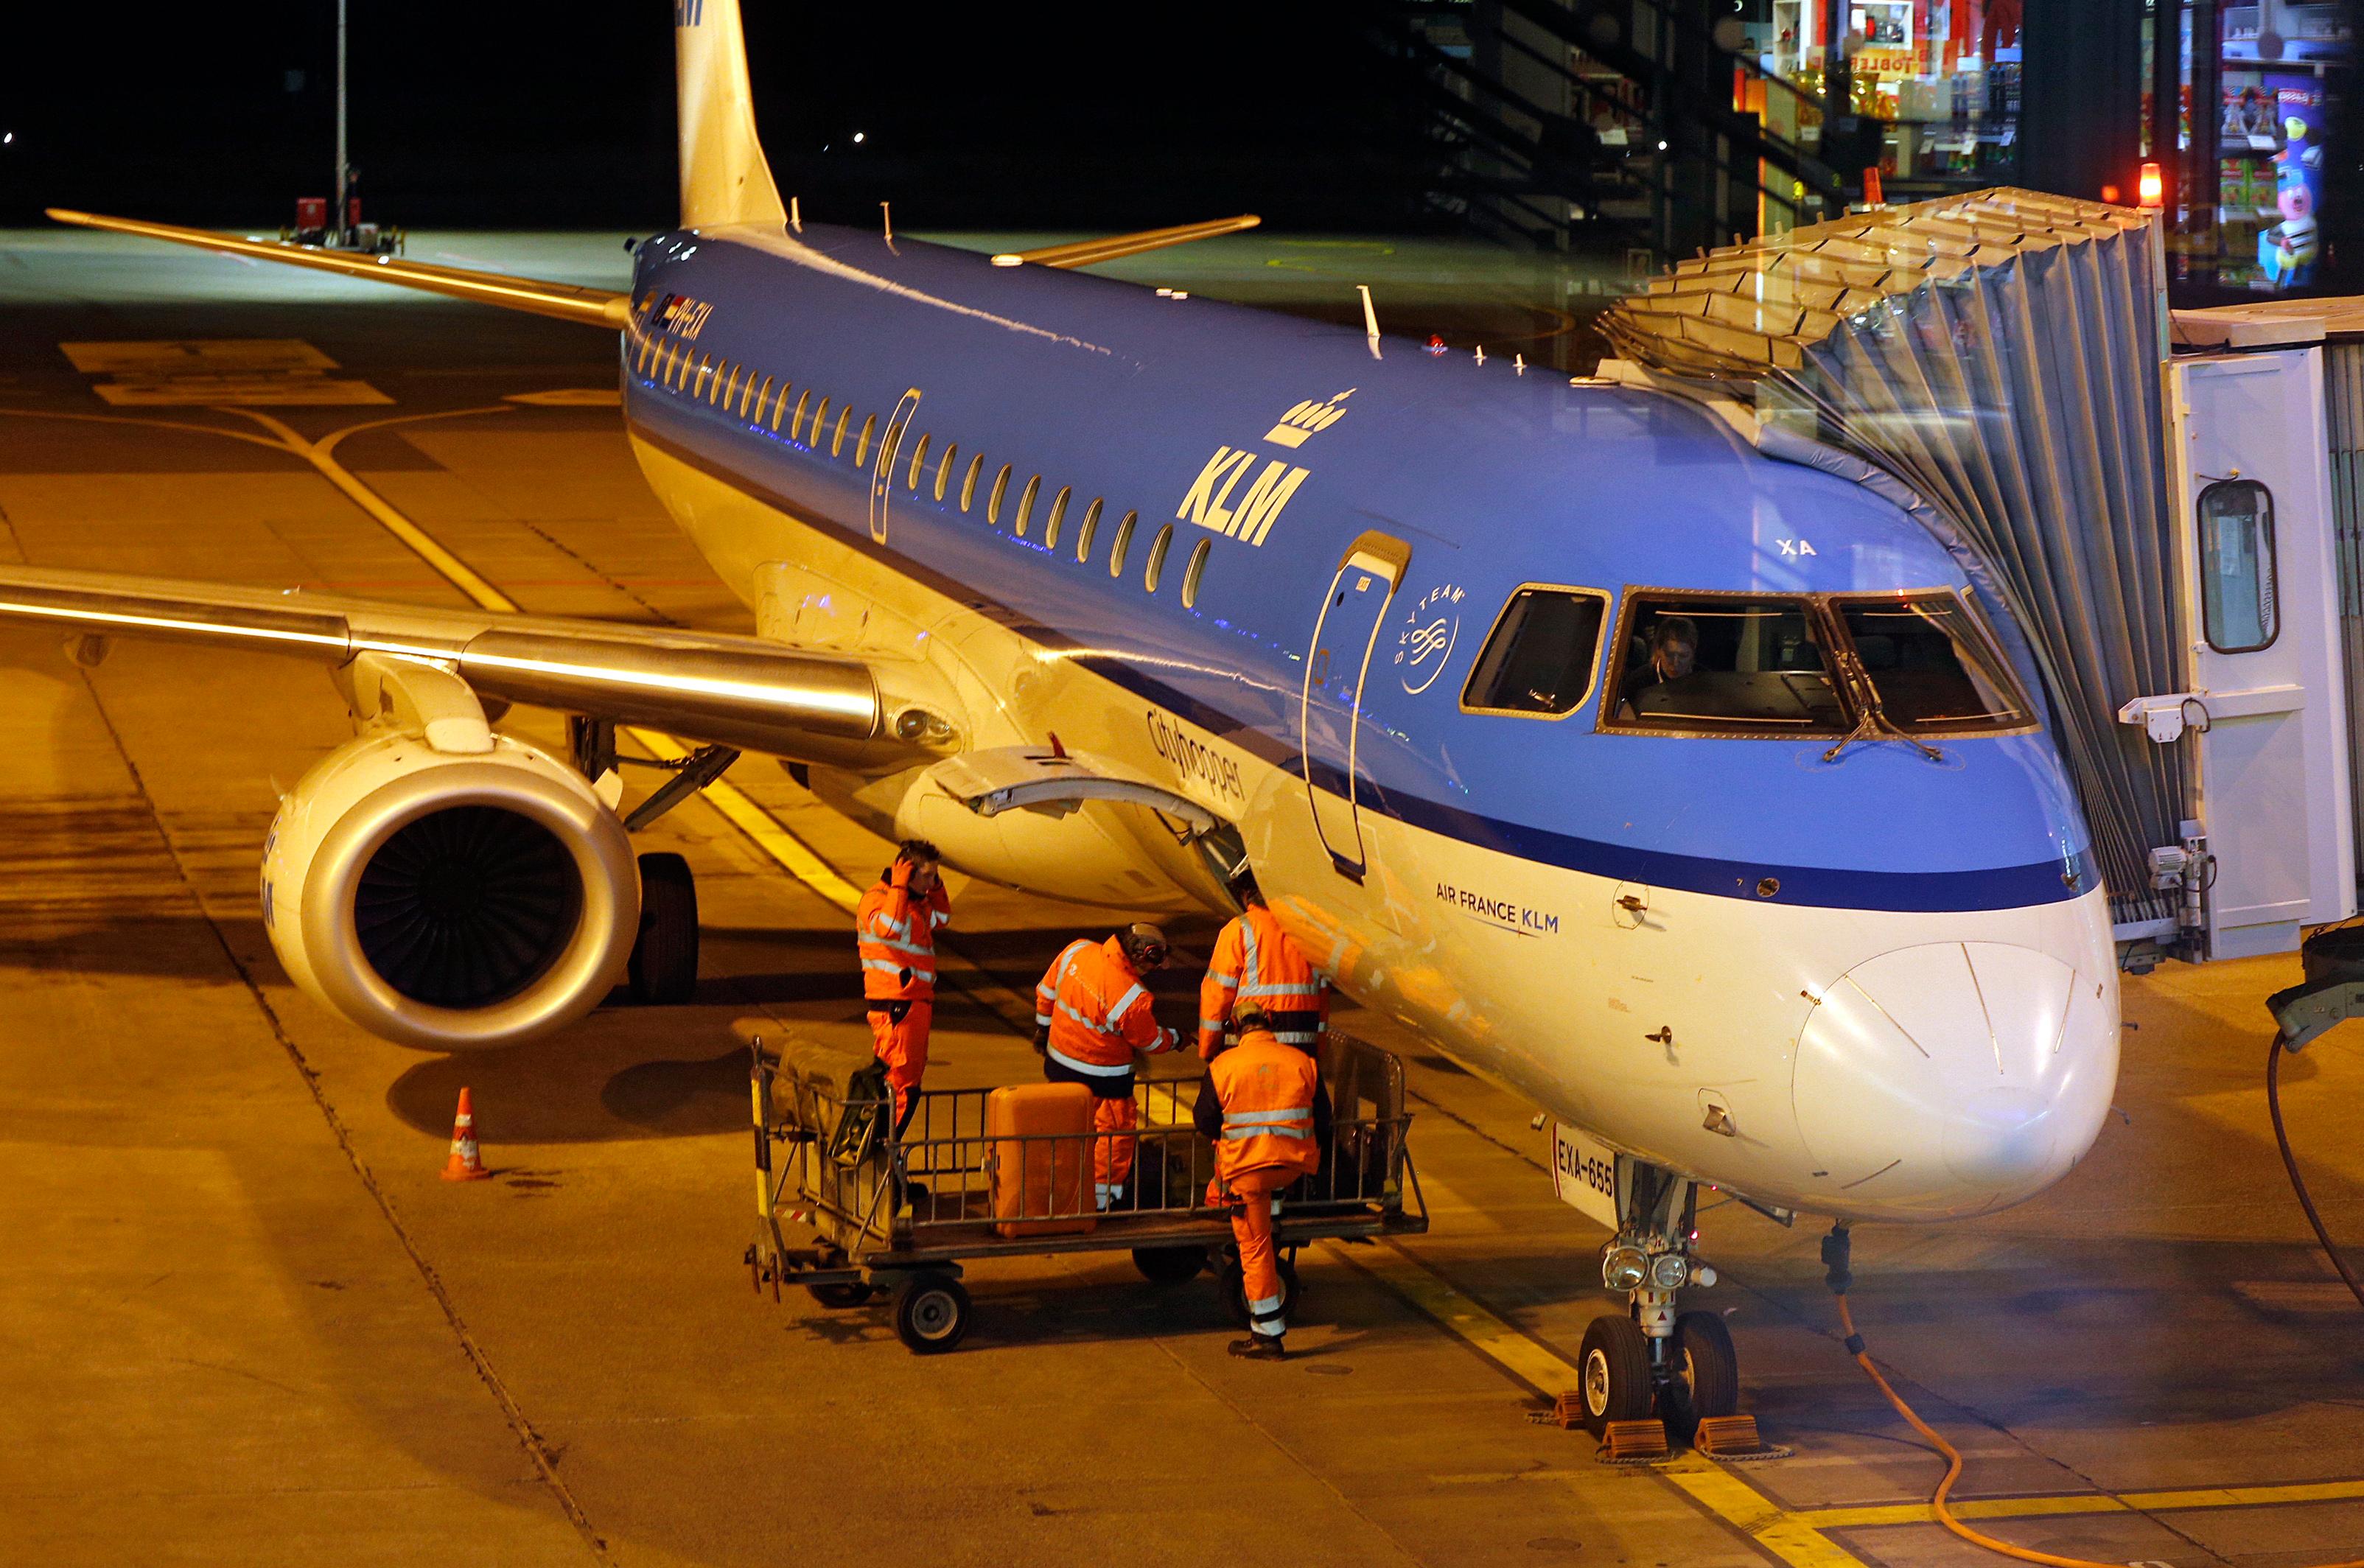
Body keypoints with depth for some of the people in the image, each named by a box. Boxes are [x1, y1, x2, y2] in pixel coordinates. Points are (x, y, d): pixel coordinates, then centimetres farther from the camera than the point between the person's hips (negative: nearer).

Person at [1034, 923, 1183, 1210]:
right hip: (1103, 1079, -6)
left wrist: (1043, 1026, 20)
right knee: (1116, 1128, 15)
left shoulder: (1076, 951, -14)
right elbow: (1151, 1043, -10)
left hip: (1059, 1063, 6)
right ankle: (1102, 1195, 26)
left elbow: (1047, 990, 3)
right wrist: (1175, 1038, 13)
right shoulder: (1134, 998, -29)